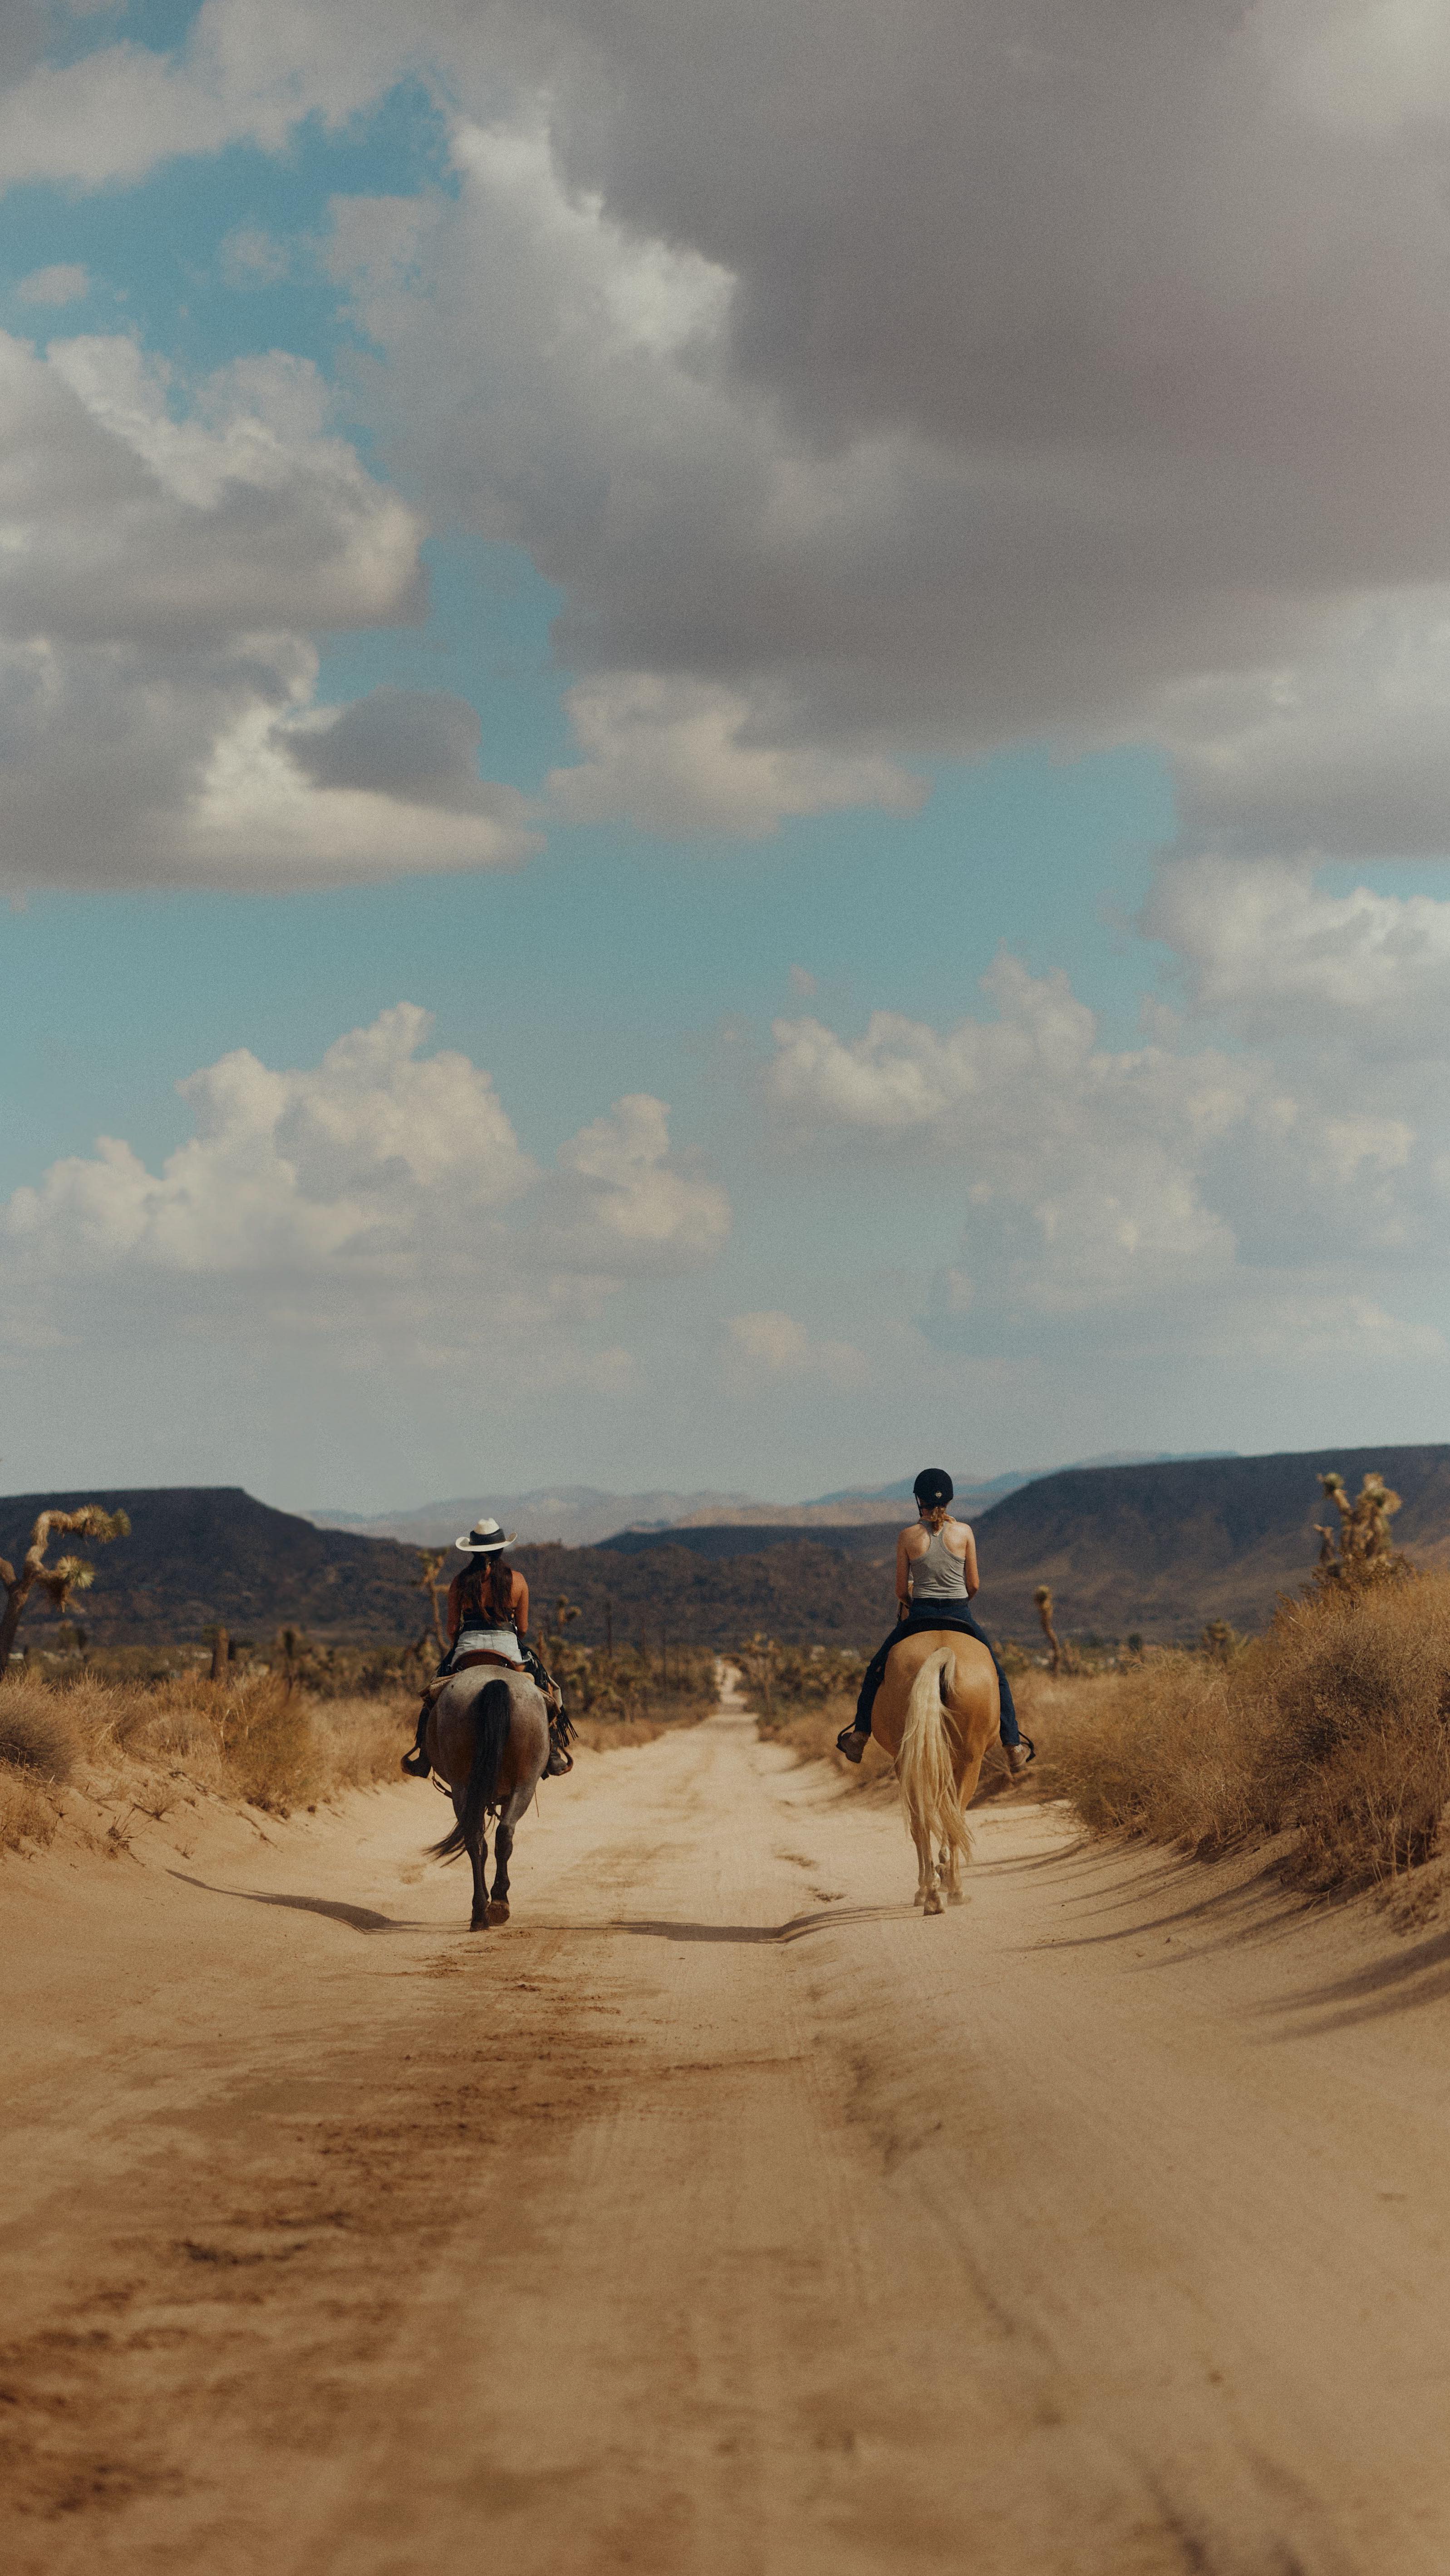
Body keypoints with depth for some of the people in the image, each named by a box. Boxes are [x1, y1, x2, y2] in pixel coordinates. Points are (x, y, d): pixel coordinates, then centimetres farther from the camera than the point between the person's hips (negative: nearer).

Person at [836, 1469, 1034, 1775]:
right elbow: (974, 1585, 1)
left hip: (919, 1617, 0)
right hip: (960, 1617, 0)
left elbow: (901, 1591, 1)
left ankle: (860, 1736, 23)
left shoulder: (908, 1537, -4)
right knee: (997, 1677, 19)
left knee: (876, 1670, 23)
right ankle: (1013, 1747, 16)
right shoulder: (964, 1532, -3)